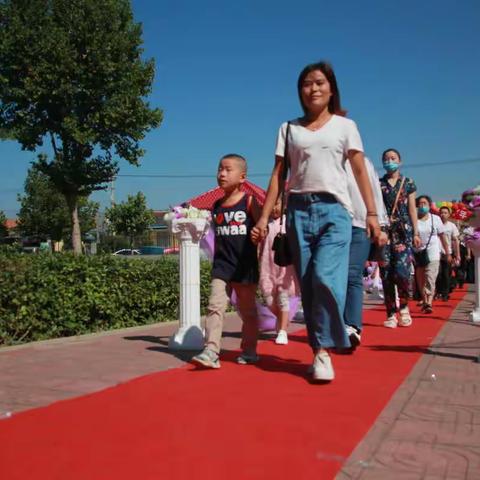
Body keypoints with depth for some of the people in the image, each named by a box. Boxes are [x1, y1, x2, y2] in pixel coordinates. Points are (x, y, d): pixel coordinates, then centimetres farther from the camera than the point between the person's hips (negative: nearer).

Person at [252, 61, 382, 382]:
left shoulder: (345, 126, 10)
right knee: (307, 285, 2)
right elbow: (278, 175, 10)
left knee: (326, 277, -18)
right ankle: (321, 351, 12)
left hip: (334, 209, -2)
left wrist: (372, 213, -5)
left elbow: (360, 171, 4)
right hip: (299, 210, 3)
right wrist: (264, 217, 2)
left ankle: (323, 351, -7)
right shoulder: (289, 129, 14)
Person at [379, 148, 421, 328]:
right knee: (386, 273, -2)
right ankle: (391, 314, 5)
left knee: (401, 270, -14)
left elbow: (412, 209, 10)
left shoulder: (408, 183, 12)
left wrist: (416, 233, 4)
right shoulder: (378, 184, 12)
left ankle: (404, 306, 9)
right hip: (384, 231, 1)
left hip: (403, 231, -1)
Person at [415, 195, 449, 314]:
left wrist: (448, 253, 8)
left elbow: (442, 237, 7)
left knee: (430, 279, -13)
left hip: (432, 254, -1)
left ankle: (429, 304, -21)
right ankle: (424, 301, 23)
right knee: (420, 281, 8)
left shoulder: (435, 219, 2)